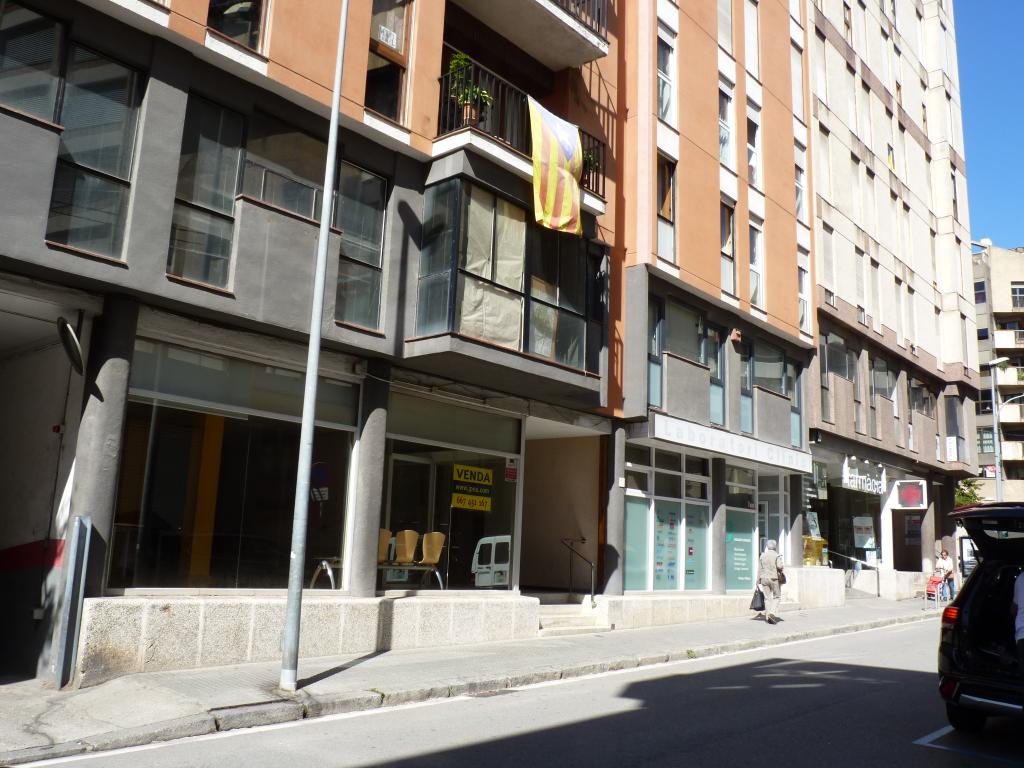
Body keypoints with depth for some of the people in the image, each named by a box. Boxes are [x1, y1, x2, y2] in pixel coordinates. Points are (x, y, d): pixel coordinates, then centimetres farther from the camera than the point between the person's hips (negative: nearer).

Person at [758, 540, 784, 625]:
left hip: (764, 578, 3)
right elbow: (779, 566, -21)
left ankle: (768, 617, 7)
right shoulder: (777, 556, -6)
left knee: (767, 598, 7)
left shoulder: (762, 556, 5)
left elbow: (760, 569, 5)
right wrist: (780, 571, 3)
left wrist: (758, 582, 10)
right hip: (774, 579, -3)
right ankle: (773, 613, -9)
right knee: (777, 597, 10)